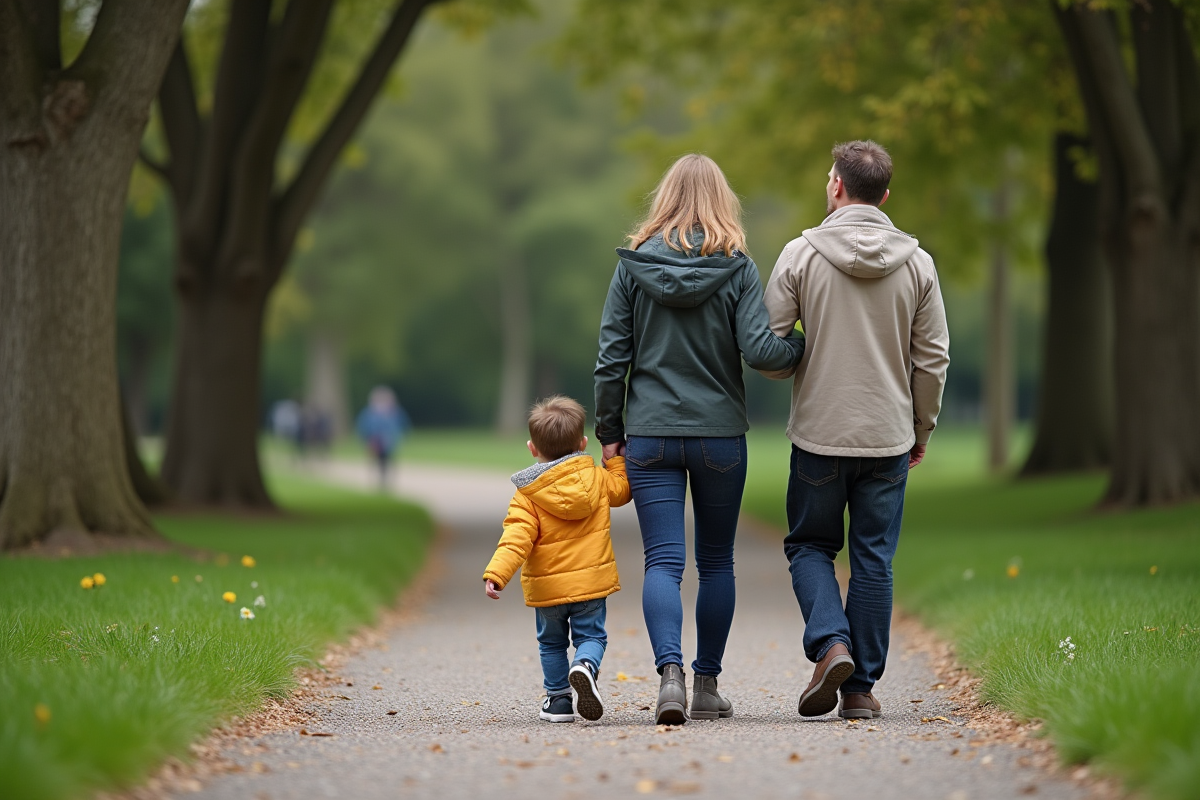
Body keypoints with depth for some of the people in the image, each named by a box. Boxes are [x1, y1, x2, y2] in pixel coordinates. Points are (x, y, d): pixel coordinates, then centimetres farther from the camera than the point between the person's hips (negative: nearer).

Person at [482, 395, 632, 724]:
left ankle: (559, 698, 17)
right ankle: (585, 666, -24)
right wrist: (614, 458, 29)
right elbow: (622, 489, 20)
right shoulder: (598, 478, 0)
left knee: (552, 643, 18)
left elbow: (518, 537, -20)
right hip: (591, 581, 1)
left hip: (546, 586, -1)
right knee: (591, 636, 8)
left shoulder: (528, 494, -8)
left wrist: (496, 573, -26)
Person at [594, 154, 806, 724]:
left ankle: (670, 672, -22)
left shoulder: (634, 265, -1)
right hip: (720, 435, 0)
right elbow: (759, 351, -13)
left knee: (663, 561, -2)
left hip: (650, 435, 0)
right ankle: (707, 685, 17)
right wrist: (808, 347, 6)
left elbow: (612, 356, 0)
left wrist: (609, 431, 8)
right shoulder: (737, 268, -4)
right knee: (716, 561, 13)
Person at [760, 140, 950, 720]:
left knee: (809, 544, 14)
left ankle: (831, 642, -9)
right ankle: (862, 687, 9)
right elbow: (933, 358, 2)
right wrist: (921, 431, 14)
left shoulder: (801, 254, -7)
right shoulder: (916, 262, 0)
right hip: (889, 436, 2)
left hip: (819, 433, -2)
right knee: (874, 557, 9)